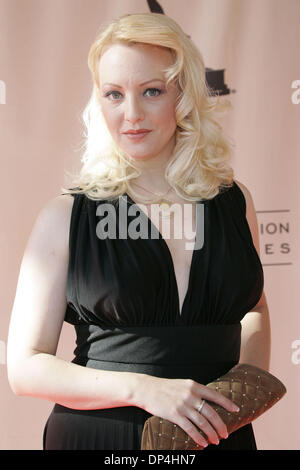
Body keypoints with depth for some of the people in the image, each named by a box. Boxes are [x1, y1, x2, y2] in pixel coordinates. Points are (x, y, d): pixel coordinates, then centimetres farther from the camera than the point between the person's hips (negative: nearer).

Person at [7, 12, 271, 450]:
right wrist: (143, 388, -20)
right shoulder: (66, 216, -7)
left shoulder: (235, 202, 2)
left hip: (217, 435, 3)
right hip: (97, 435, -2)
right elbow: (25, 366, -9)